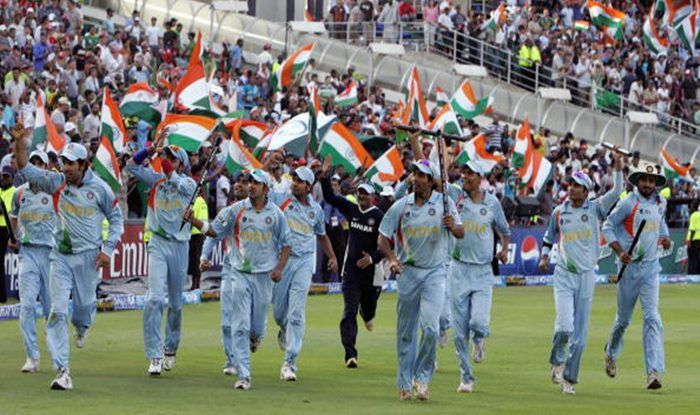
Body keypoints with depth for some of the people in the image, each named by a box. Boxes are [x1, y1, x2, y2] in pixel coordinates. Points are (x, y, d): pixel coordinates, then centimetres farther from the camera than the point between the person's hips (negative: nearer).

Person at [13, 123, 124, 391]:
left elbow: (117, 220, 3)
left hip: (88, 256, -1)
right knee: (57, 311, -8)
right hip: (60, 256, 1)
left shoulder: (99, 188, -5)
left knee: (84, 304, 8)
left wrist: (107, 250, -7)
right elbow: (26, 170, -1)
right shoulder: (57, 182, 2)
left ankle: (82, 327, 50)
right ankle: (62, 371, -10)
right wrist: (19, 142, -15)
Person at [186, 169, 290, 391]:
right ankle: (243, 375, -6)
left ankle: (255, 337, 44)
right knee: (240, 326, -7)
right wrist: (193, 221, -9)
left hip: (264, 275, 0)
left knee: (258, 324, 5)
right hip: (241, 273, 0)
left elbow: (285, 244, 7)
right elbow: (214, 230, 5)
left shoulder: (276, 214, 2)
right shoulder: (237, 209, 2)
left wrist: (279, 268, -5)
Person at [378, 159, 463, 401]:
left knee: (430, 327, -16)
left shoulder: (444, 203, -1)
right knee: (405, 330, 6)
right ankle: (405, 383, 16)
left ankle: (422, 377, -1)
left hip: (434, 273, -1)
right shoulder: (401, 206, -1)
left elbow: (461, 233, 0)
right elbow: (382, 238, 2)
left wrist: (453, 226, -23)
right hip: (407, 271, 1)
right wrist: (392, 259, -16)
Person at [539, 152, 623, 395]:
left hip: (587, 276, 0)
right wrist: (544, 257, 7)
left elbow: (616, 192, -12)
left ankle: (569, 378, 13)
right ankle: (557, 363, 9)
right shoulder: (559, 212, 4)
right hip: (563, 276, 0)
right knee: (565, 325, -16)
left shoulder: (595, 209, 0)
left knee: (580, 332, 3)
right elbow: (549, 236, 19)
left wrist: (618, 168, -21)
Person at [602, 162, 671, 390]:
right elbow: (608, 227, -4)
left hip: (651, 268, 3)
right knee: (623, 318, 8)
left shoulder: (660, 203, 8)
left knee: (652, 317, -11)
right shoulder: (628, 203, -8)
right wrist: (619, 252, -17)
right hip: (629, 267, -3)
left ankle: (653, 372, -18)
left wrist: (665, 237, 6)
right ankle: (611, 352, 40)